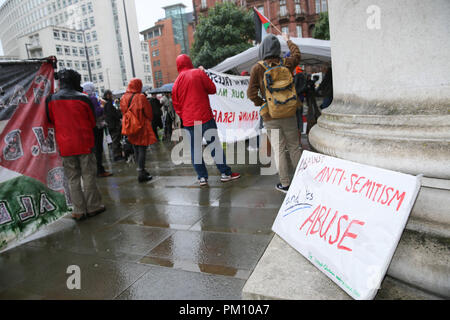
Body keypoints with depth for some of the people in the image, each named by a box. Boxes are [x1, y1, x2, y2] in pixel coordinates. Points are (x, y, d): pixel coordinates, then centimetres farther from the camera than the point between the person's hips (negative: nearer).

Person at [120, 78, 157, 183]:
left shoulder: (124, 98, 4)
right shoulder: (140, 97, -12)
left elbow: (123, 112, 12)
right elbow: (149, 113, -6)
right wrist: (149, 121, 12)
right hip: (141, 127, -6)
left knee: (136, 150, 15)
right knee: (142, 150, -3)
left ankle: (141, 170, 25)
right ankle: (141, 174, -5)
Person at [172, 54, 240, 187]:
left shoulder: (177, 82, 9)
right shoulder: (198, 73, -2)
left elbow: (176, 104, 11)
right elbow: (212, 89, 1)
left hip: (188, 121, 4)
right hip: (204, 117, -3)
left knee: (195, 148, 7)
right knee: (214, 145, 2)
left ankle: (202, 178, 7)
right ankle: (225, 173, 6)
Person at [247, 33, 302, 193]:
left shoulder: (257, 68, -7)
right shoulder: (286, 64, 2)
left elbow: (251, 93, -11)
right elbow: (297, 54, 25)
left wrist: (262, 104, 4)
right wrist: (288, 40, 40)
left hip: (271, 117, -2)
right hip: (289, 114, 3)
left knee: (279, 150, 5)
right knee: (294, 147, 13)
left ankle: (285, 184, 11)